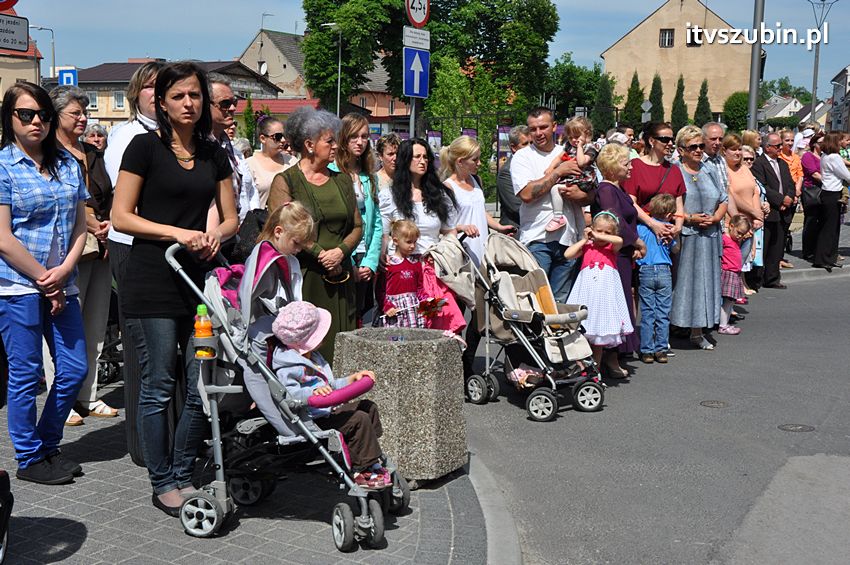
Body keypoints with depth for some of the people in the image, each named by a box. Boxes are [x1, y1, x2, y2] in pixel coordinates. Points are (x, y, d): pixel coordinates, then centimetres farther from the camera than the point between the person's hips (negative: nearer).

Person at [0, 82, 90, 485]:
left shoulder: (68, 165, 11)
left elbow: (80, 227, 9)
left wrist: (62, 273, -5)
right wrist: (44, 279, -9)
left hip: (61, 285, 6)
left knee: (74, 370, 7)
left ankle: (47, 445, 26)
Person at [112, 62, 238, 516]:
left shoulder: (214, 154, 12)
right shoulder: (146, 147, -2)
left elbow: (230, 218, 17)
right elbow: (121, 216, -5)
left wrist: (216, 235, -6)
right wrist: (177, 232, -16)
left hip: (198, 280, 5)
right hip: (152, 285, -5)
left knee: (204, 387, 5)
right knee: (158, 388, 1)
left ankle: (183, 475, 22)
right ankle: (162, 484, 15)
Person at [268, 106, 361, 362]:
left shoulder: (342, 180, 16)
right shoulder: (286, 180, 0)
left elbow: (357, 226, 13)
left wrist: (340, 251, -6)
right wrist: (322, 256, -12)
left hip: (340, 279, 5)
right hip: (302, 277, -5)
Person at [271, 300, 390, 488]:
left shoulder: (313, 356, 16)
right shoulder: (288, 368, -18)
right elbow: (289, 393, -32)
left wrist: (352, 378, 14)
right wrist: (313, 393, -45)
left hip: (328, 411, 11)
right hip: (314, 421, -11)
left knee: (368, 407, 12)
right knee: (359, 420, -22)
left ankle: (372, 460, 13)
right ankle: (363, 470, -11)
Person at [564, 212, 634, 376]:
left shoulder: (611, 247, 6)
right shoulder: (586, 247, 9)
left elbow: (619, 240, -16)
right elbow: (568, 254, -3)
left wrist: (598, 236, -9)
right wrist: (584, 240, 2)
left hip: (606, 290, 0)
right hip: (588, 290, 0)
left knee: (602, 329, 4)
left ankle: (595, 366, 16)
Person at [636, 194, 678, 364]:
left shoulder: (641, 226, -1)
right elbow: (676, 249, 15)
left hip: (645, 272, 0)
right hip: (664, 272, 1)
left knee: (647, 313, 3)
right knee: (663, 314, 6)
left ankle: (647, 351, 4)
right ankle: (661, 350, 8)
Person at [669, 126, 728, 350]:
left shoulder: (709, 172, 15)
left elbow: (723, 200, 18)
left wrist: (715, 217, -2)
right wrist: (690, 218, -17)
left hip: (708, 237, 6)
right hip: (682, 236, -6)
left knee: (704, 281, 8)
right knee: (681, 281, -5)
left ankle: (697, 332, 18)